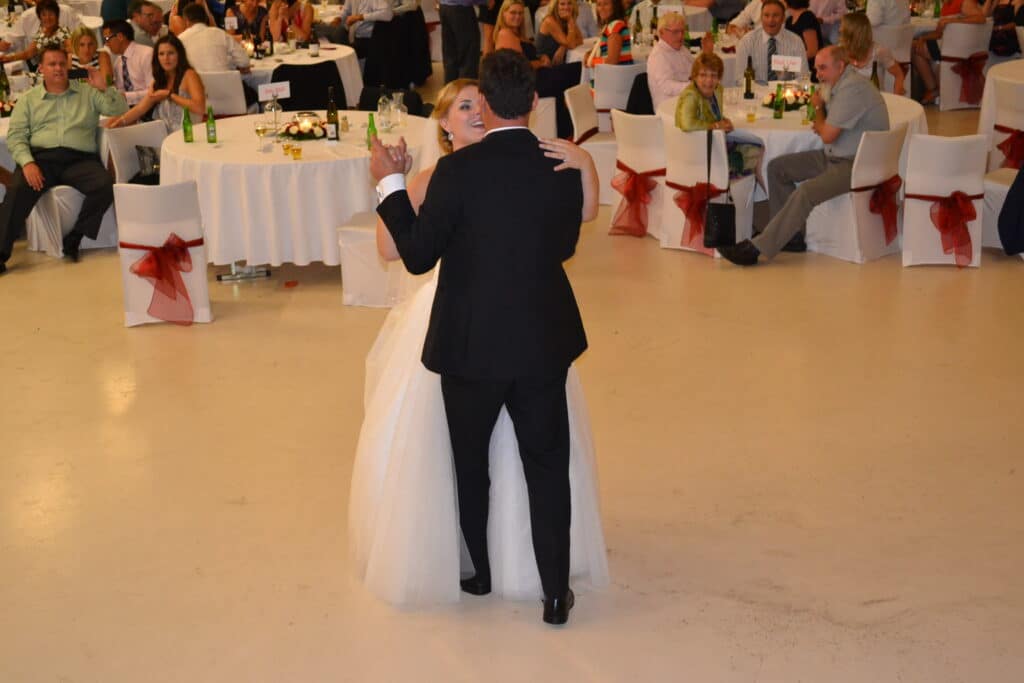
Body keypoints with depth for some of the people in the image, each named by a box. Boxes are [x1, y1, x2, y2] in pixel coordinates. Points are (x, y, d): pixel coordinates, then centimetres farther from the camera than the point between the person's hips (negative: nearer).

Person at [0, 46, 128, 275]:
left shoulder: (88, 93, 18)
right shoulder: (29, 99, 18)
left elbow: (120, 111, 10)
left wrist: (104, 88, -6)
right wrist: (27, 162, -12)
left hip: (80, 159, 1)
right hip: (41, 157, -1)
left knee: (105, 186, -30)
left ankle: (74, 239, -14)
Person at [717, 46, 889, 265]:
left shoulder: (853, 88, -20)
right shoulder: (840, 85, 13)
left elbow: (828, 136, -21)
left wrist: (819, 108, -1)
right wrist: (822, 123, -1)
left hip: (857, 165, -11)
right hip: (834, 157, 11)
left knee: (806, 192, -30)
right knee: (777, 167, 7)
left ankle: (756, 249, -29)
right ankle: (790, 236, 6)